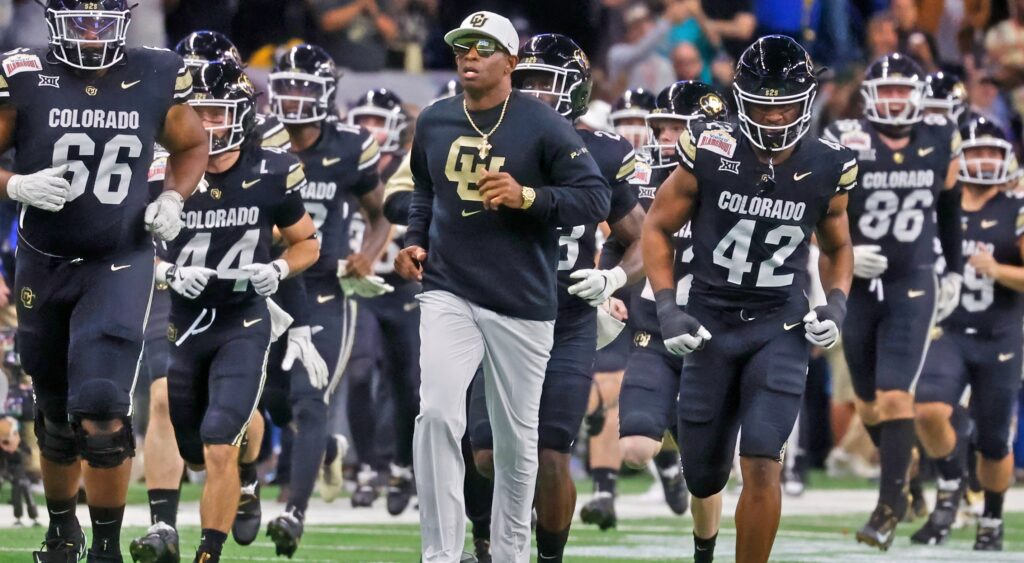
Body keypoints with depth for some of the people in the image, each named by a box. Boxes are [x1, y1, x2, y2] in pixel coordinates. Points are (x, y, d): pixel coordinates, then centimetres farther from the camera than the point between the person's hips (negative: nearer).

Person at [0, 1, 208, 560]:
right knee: (56, 415, 14)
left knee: (101, 414, -16)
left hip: (119, 267, -1)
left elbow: (192, 147, 14)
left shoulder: (156, 79, -4)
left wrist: (173, 199, -3)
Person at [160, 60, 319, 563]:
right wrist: (170, 273, -18)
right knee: (197, 454, 14)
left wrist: (278, 269, -13)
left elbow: (307, 243, 6)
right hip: (181, 323, 3)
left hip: (242, 324, -3)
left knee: (219, 450, -17)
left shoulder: (270, 175, -8)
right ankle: (247, 428, 49)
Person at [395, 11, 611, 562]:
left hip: (521, 306, -2)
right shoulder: (433, 122, 7)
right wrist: (415, 242, 8)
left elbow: (596, 199, -9)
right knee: (437, 416, -18)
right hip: (448, 295, 2)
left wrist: (527, 197, -22)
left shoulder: (542, 125, -6)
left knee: (515, 438, 8)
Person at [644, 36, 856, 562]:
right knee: (703, 473, 12)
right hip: (710, 322, 0)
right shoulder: (709, 154, -12)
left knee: (762, 465, -18)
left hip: (781, 326, 0)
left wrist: (835, 305, -4)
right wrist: (667, 308, -9)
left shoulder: (825, 170, -5)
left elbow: (837, 248, 14)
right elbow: (658, 227, 1)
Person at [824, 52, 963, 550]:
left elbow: (950, 207, 15)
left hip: (912, 288, -1)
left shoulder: (941, 140, 0)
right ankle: (898, 475, 34)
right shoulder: (845, 143, -9)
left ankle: (889, 507, -11)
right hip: (858, 285, 1)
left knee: (895, 396, -13)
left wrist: (954, 271, 17)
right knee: (869, 400, 11)